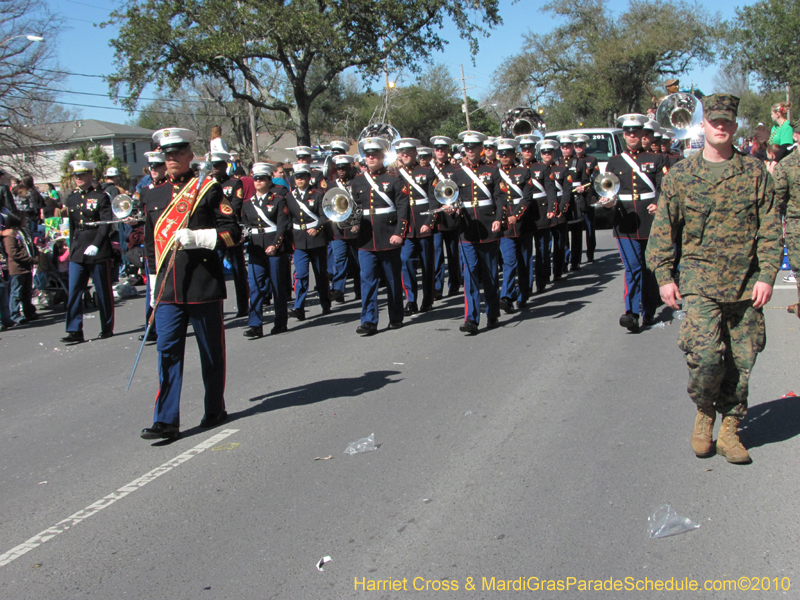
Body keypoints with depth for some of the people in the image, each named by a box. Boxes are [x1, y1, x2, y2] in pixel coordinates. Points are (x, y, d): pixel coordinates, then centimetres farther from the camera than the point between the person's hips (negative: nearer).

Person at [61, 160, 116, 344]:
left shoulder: (101, 197, -3)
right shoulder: (71, 199, 13)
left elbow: (106, 224, -11)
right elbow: (72, 226, 17)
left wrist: (95, 245, -19)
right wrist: (72, 248, 12)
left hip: (98, 252, -5)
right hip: (77, 253, 5)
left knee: (103, 292, 5)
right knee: (74, 292, -2)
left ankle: (107, 328, 16)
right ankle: (74, 331, 0)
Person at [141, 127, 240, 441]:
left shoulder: (209, 189, 0)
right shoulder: (155, 196, 14)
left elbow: (232, 233, -4)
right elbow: (151, 242, 20)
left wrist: (198, 237, -19)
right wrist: (154, 284, 18)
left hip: (204, 286, -4)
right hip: (168, 290, 4)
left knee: (211, 351, 8)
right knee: (168, 351, -1)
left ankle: (215, 409, 25)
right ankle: (166, 421, 0)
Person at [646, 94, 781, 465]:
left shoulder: (755, 173, 6)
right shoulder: (680, 175, 4)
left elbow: (770, 229, 5)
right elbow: (662, 229, 6)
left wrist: (766, 275, -5)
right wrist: (664, 276, -1)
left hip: (746, 284, 2)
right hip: (700, 281, -2)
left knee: (741, 363, 5)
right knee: (705, 356, -15)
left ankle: (729, 430, 21)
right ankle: (705, 412, 13)